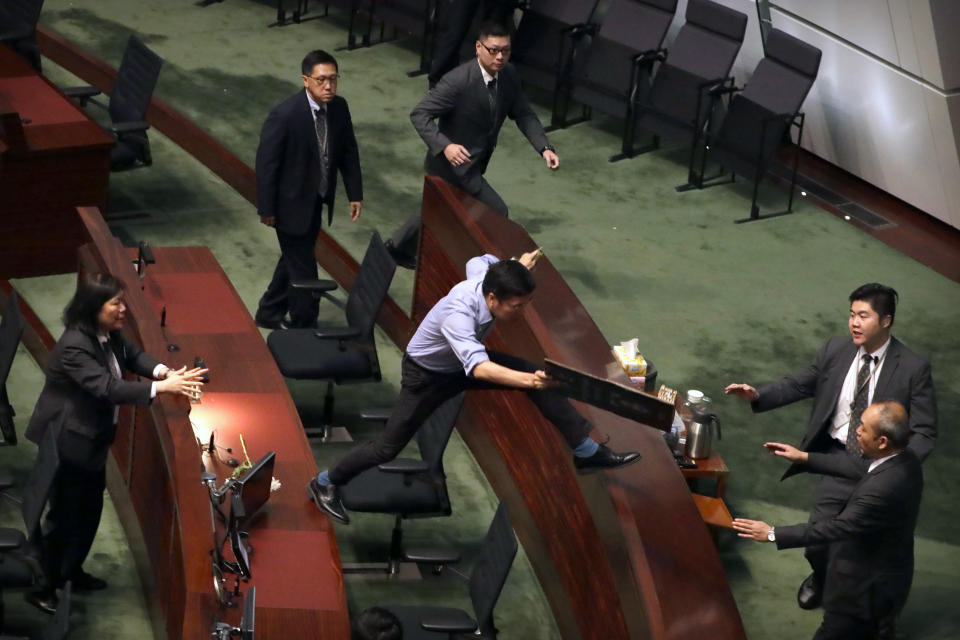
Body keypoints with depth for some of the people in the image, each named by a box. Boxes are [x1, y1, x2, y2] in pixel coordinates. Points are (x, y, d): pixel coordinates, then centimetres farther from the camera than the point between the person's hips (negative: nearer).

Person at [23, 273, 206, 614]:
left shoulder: (108, 333, -3)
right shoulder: (74, 347, -31)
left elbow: (133, 355, 6)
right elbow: (108, 388, -37)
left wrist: (163, 371, -16)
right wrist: (162, 387, -40)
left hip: (92, 439, 9)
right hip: (65, 444, -9)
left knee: (90, 509, 20)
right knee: (64, 515, 2)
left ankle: (71, 572, 39)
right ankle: (41, 587, 17)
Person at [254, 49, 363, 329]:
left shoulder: (339, 107, -8)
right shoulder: (285, 115, -27)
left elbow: (349, 151, 6)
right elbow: (266, 163, -20)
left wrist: (355, 194, 5)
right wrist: (267, 209, -15)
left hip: (318, 201, 7)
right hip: (291, 203, -7)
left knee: (294, 258, 22)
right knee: (303, 268, 2)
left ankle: (269, 313, 41)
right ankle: (304, 328, 18)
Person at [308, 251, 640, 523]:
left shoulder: (485, 274, -24)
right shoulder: (457, 314, -45)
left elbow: (477, 261, 3)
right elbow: (479, 368, -60)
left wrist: (517, 266, 14)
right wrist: (529, 381, -73)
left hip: (465, 360, 6)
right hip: (426, 373, -6)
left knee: (539, 377, -11)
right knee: (388, 447, 0)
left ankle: (588, 452, -3)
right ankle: (325, 483, 24)